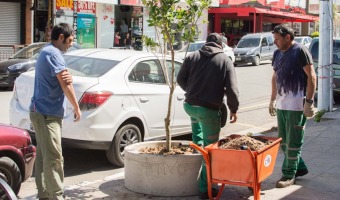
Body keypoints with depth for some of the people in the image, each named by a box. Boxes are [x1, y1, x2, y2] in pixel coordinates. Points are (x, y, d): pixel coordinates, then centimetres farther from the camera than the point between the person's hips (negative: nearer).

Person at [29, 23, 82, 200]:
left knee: (43, 156, 11)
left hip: (41, 111, 10)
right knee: (54, 157, -10)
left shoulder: (45, 52, 18)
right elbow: (65, 84, -15)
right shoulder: (53, 53, -14)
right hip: (48, 113, -10)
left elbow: (62, 81, 12)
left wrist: (67, 78, -12)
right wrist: (77, 108, -6)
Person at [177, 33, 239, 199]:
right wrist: (233, 109, 6)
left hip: (189, 105, 4)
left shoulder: (192, 57, 6)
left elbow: (180, 79, 11)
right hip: (210, 109, -4)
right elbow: (232, 90, -7)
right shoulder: (225, 61, -2)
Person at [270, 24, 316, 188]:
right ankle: (300, 167, 28)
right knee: (283, 141, 13)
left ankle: (289, 175, 10)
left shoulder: (300, 51, -11)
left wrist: (309, 101, -17)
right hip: (281, 104, 8)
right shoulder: (277, 53, 11)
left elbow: (311, 77, -12)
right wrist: (272, 100, 18)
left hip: (296, 105, -8)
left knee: (292, 142, 0)